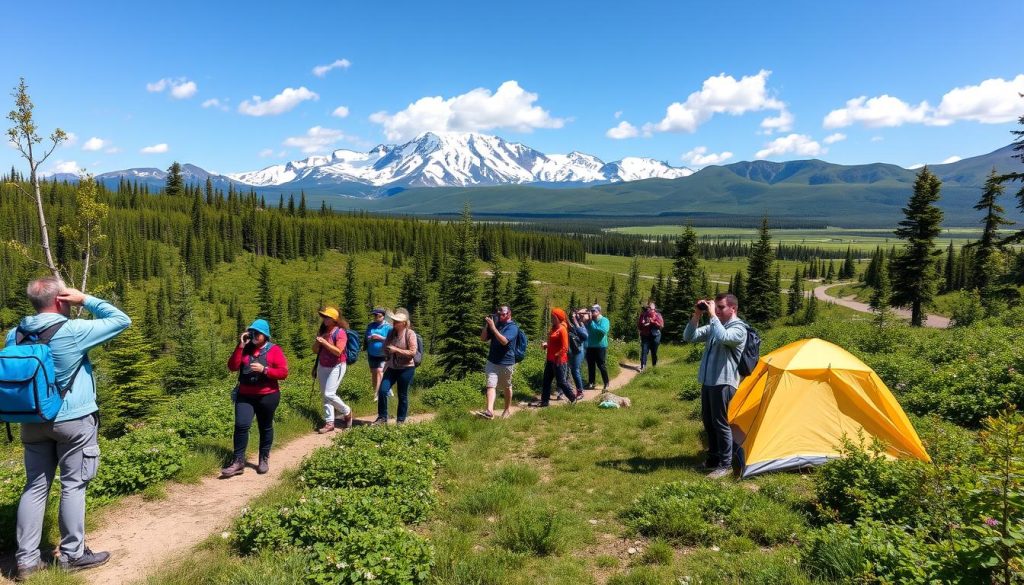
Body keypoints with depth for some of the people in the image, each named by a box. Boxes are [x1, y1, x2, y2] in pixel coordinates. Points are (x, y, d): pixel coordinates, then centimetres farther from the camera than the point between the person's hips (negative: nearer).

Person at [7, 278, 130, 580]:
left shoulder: (15, 335, 3)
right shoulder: (73, 331, -18)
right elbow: (121, 320, -11)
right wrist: (85, 299, -8)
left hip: (33, 421, 6)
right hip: (73, 420, -6)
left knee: (35, 487, 12)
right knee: (73, 486, 4)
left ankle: (26, 559, 16)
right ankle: (72, 554, 14)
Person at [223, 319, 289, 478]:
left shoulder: (274, 350, -5)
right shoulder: (245, 349, 5)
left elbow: (283, 372, -10)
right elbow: (232, 367, -6)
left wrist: (264, 370, -22)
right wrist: (240, 346, -12)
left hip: (267, 396, -2)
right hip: (245, 396, 2)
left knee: (265, 428, 11)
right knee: (241, 425, -11)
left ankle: (264, 459, 26)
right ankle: (238, 461, -3)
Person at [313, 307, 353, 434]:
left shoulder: (340, 332, -15)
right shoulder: (323, 331, 7)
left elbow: (338, 351, -24)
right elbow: (315, 350, 10)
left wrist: (324, 342, -26)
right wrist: (317, 341, -10)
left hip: (336, 367, -8)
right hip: (322, 366, 8)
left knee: (329, 394, -14)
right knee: (324, 395, 7)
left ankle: (347, 412, 8)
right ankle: (329, 423, 13)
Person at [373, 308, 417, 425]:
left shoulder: (410, 333, -12)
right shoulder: (391, 332, 6)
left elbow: (413, 352, -17)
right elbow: (385, 348, 20)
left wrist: (396, 350, -20)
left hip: (406, 368, -5)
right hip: (392, 367, 5)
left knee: (402, 395, 5)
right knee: (382, 390, -6)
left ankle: (400, 421, 19)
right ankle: (382, 417, 8)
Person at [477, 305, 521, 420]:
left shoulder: (512, 327, -12)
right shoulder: (496, 324, 9)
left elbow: (504, 341, -27)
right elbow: (483, 339, 8)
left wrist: (493, 327, -30)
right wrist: (486, 326, -7)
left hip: (506, 363, -5)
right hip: (492, 361, 5)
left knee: (507, 387, 12)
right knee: (490, 385, -10)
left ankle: (508, 409, 30)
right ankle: (489, 410, -22)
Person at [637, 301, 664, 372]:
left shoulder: (657, 315, 4)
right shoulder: (643, 315, 10)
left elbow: (661, 325, -7)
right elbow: (638, 326, 11)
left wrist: (652, 321, -14)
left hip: (655, 336, -1)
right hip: (645, 336, 1)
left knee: (654, 352, 5)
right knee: (644, 351, -10)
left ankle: (654, 366, 16)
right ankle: (643, 366, -12)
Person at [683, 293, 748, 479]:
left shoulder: (739, 328, -12)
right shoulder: (713, 326, 12)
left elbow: (722, 337, -34)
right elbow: (688, 337, 7)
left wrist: (712, 315, -25)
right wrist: (696, 315, -4)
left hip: (723, 383, -8)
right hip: (708, 381, 8)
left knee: (720, 423, -3)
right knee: (708, 422, 15)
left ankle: (725, 465, 7)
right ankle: (714, 458, 29)